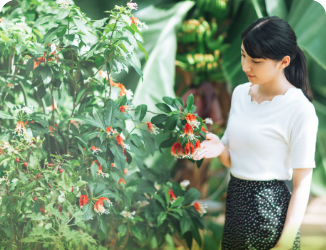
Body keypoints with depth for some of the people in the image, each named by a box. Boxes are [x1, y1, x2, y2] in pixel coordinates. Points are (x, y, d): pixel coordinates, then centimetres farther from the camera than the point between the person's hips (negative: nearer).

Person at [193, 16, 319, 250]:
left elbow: (302, 183, -14)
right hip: (235, 202, 7)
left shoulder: (300, 110, -15)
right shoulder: (241, 93, 5)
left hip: (270, 210, -6)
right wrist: (219, 148, -9)